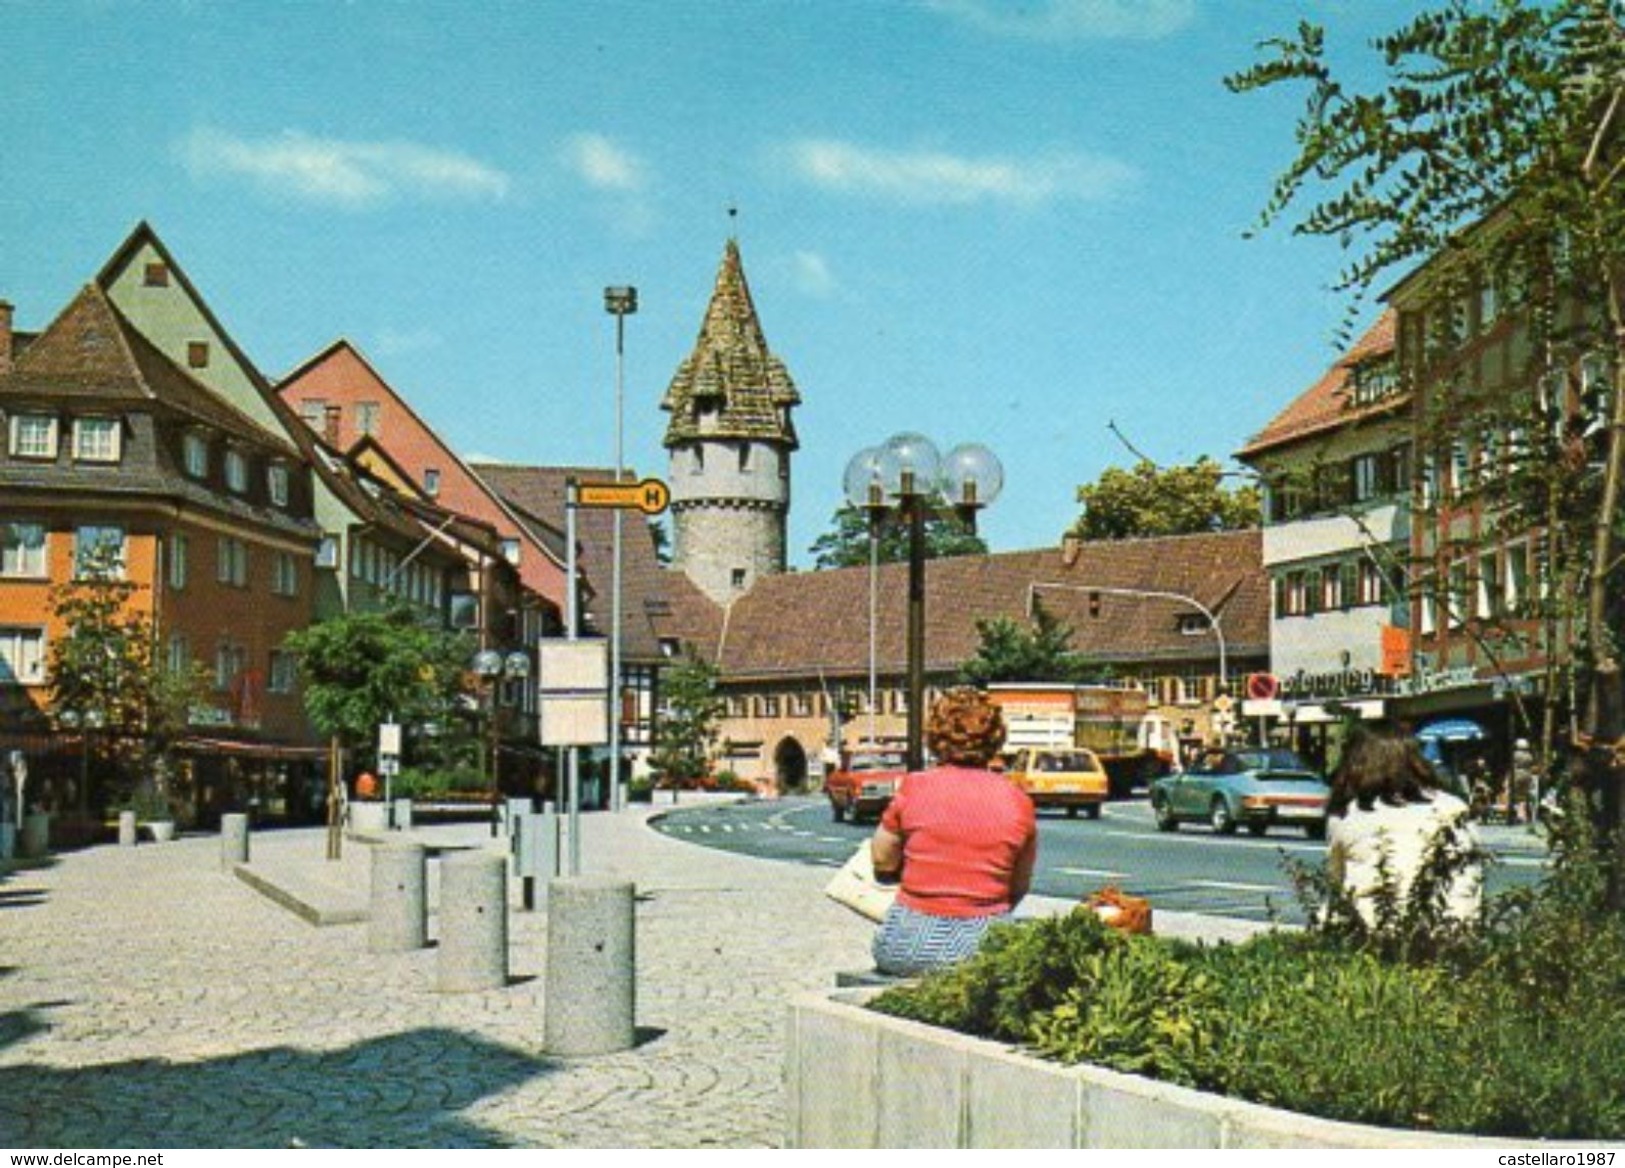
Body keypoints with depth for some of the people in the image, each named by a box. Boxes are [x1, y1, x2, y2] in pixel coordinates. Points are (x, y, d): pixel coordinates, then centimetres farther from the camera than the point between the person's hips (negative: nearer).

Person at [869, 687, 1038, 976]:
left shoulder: (914, 788, -3)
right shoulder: (1017, 801, 1)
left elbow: (882, 861, 9)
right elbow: (1020, 887, 12)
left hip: (910, 948, 0)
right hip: (984, 946, 0)